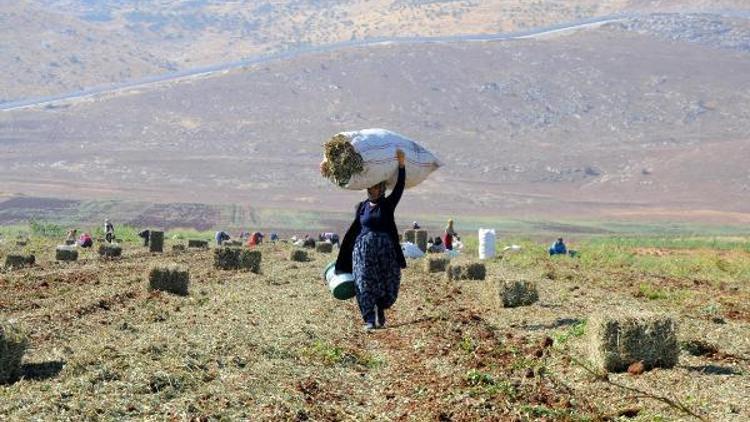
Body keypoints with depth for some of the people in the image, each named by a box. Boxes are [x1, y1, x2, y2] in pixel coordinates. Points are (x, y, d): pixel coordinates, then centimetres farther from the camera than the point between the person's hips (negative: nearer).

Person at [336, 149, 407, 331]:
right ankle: (369, 320, -3)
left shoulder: (388, 205, 3)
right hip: (364, 249, 1)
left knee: (389, 285, -1)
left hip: (386, 249, -1)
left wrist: (401, 165, -22)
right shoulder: (362, 207, 9)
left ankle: (380, 309, 27)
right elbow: (354, 230, 13)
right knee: (365, 284, -6)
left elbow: (399, 188, -11)